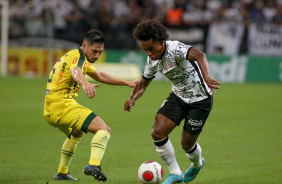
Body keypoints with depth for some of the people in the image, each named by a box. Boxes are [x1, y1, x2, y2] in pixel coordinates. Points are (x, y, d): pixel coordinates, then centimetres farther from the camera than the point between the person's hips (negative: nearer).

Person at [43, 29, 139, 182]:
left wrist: (126, 83, 38)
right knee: (104, 129, -19)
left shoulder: (81, 58, 23)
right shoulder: (77, 56, -9)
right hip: (63, 105, -11)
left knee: (76, 133, 38)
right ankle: (93, 165, -40)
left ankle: (62, 172, 41)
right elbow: (75, 71, -34)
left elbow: (100, 76, 37)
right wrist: (85, 84, -57)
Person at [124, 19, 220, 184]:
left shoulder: (175, 48, -28)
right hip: (178, 96, 6)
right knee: (158, 133, -11)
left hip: (200, 99, -6)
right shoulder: (153, 60, -4)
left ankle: (197, 164, 40)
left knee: (187, 144, 2)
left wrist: (206, 76, -65)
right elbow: (143, 83, 11)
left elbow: (198, 55, -47)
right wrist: (132, 99, -11)